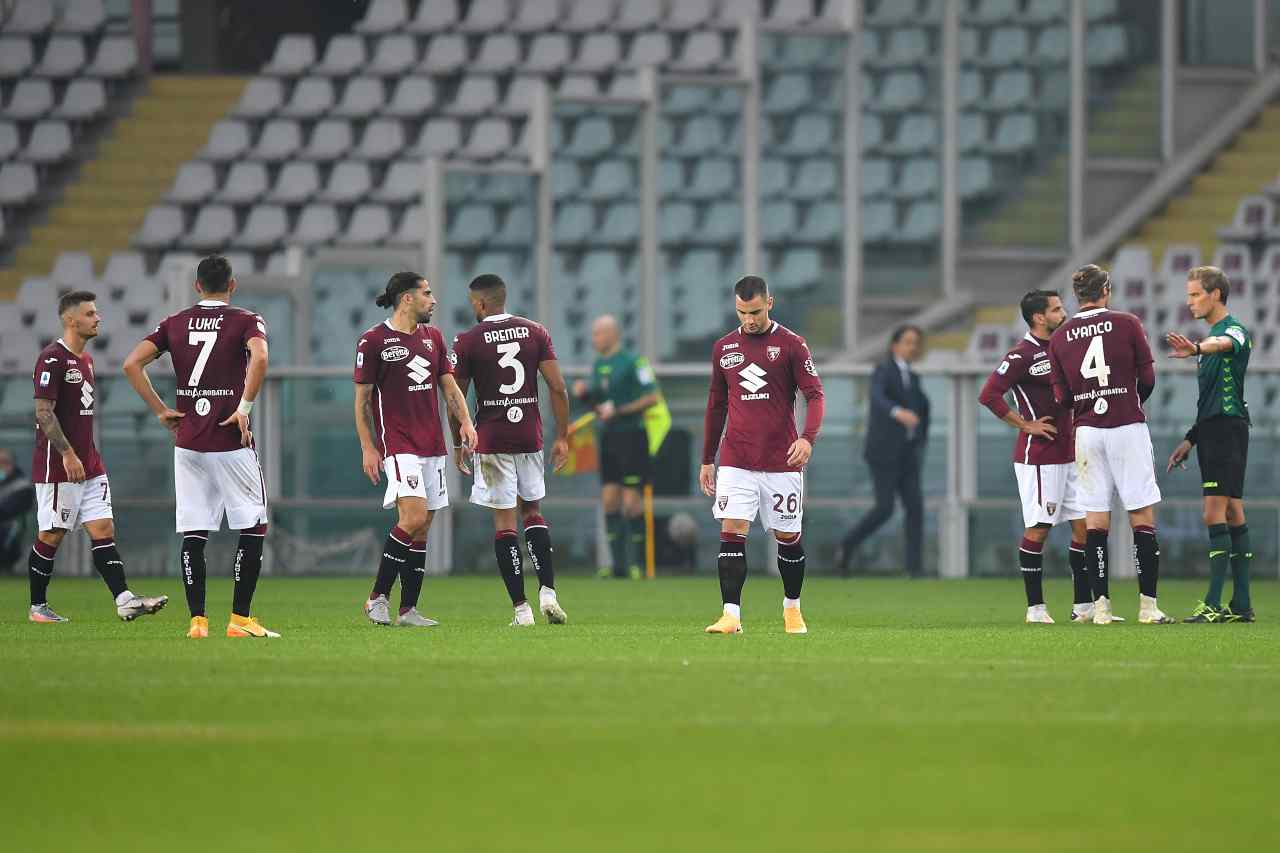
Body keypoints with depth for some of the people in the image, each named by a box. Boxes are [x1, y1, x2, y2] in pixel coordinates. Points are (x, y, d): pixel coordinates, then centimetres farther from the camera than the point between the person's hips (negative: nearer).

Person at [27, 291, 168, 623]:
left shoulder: (85, 359, 16)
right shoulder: (52, 359, -13)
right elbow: (44, 412, -18)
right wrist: (68, 455, -21)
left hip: (89, 467, 9)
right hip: (58, 467, -9)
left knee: (103, 530, -1)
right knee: (51, 535, -1)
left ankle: (124, 600, -9)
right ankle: (37, 608, 8)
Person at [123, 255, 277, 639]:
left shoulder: (174, 324, 8)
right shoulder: (245, 321, -2)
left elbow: (132, 364, 0)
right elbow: (259, 358, -24)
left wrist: (160, 410, 5)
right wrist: (245, 408, -15)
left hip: (188, 444, 4)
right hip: (232, 444, -4)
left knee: (193, 532, 6)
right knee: (253, 527, 5)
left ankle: (197, 620, 2)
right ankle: (240, 618, 0)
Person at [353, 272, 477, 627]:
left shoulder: (433, 337, 14)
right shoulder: (374, 341, -5)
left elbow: (449, 386, 16)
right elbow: (362, 399, -2)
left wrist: (465, 423, -1)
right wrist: (367, 449, -7)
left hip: (432, 445, 7)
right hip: (397, 444, -7)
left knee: (421, 529, 5)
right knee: (414, 517, -21)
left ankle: (408, 610, 9)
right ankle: (377, 598, -11)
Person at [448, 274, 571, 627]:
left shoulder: (467, 341, -5)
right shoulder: (536, 333, 4)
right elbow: (558, 388, 0)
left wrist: (458, 443, 13)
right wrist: (562, 437, 6)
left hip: (491, 439, -3)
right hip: (529, 437, 3)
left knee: (505, 522, 1)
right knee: (532, 511, 19)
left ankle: (521, 607, -1)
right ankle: (547, 591, 4)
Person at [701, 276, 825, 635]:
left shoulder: (791, 345, -1)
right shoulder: (723, 348, 10)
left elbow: (815, 394, -6)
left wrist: (808, 438, -24)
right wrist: (707, 461, 17)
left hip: (781, 462, -2)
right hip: (736, 463, 2)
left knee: (788, 537, 6)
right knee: (731, 534, -11)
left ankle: (792, 609, 26)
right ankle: (731, 615, -15)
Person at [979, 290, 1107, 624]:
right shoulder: (1022, 355, -11)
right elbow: (989, 394, -18)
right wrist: (1025, 424, -15)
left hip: (1069, 455, 8)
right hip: (1038, 456, -8)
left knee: (1084, 526, 6)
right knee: (1037, 530, -4)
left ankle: (1083, 606, 11)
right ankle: (1035, 608, 2)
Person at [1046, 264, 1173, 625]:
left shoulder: (1059, 337, 5)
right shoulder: (1127, 324, -2)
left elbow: (1062, 398, 5)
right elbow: (1148, 378, 1)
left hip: (1087, 430, 3)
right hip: (1128, 426, -3)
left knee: (1095, 520, 5)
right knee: (1143, 515, -1)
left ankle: (1100, 605, 2)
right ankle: (1148, 605, -6)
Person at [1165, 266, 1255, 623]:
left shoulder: (1235, 330, -8)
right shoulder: (1213, 337, 22)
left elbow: (1225, 344, -35)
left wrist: (1197, 349, -56)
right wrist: (1191, 439, 27)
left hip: (1228, 429, -10)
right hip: (1213, 432, 10)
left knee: (1215, 514, -14)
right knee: (1232, 515, 8)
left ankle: (1214, 604, -18)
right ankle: (1241, 604, 9)